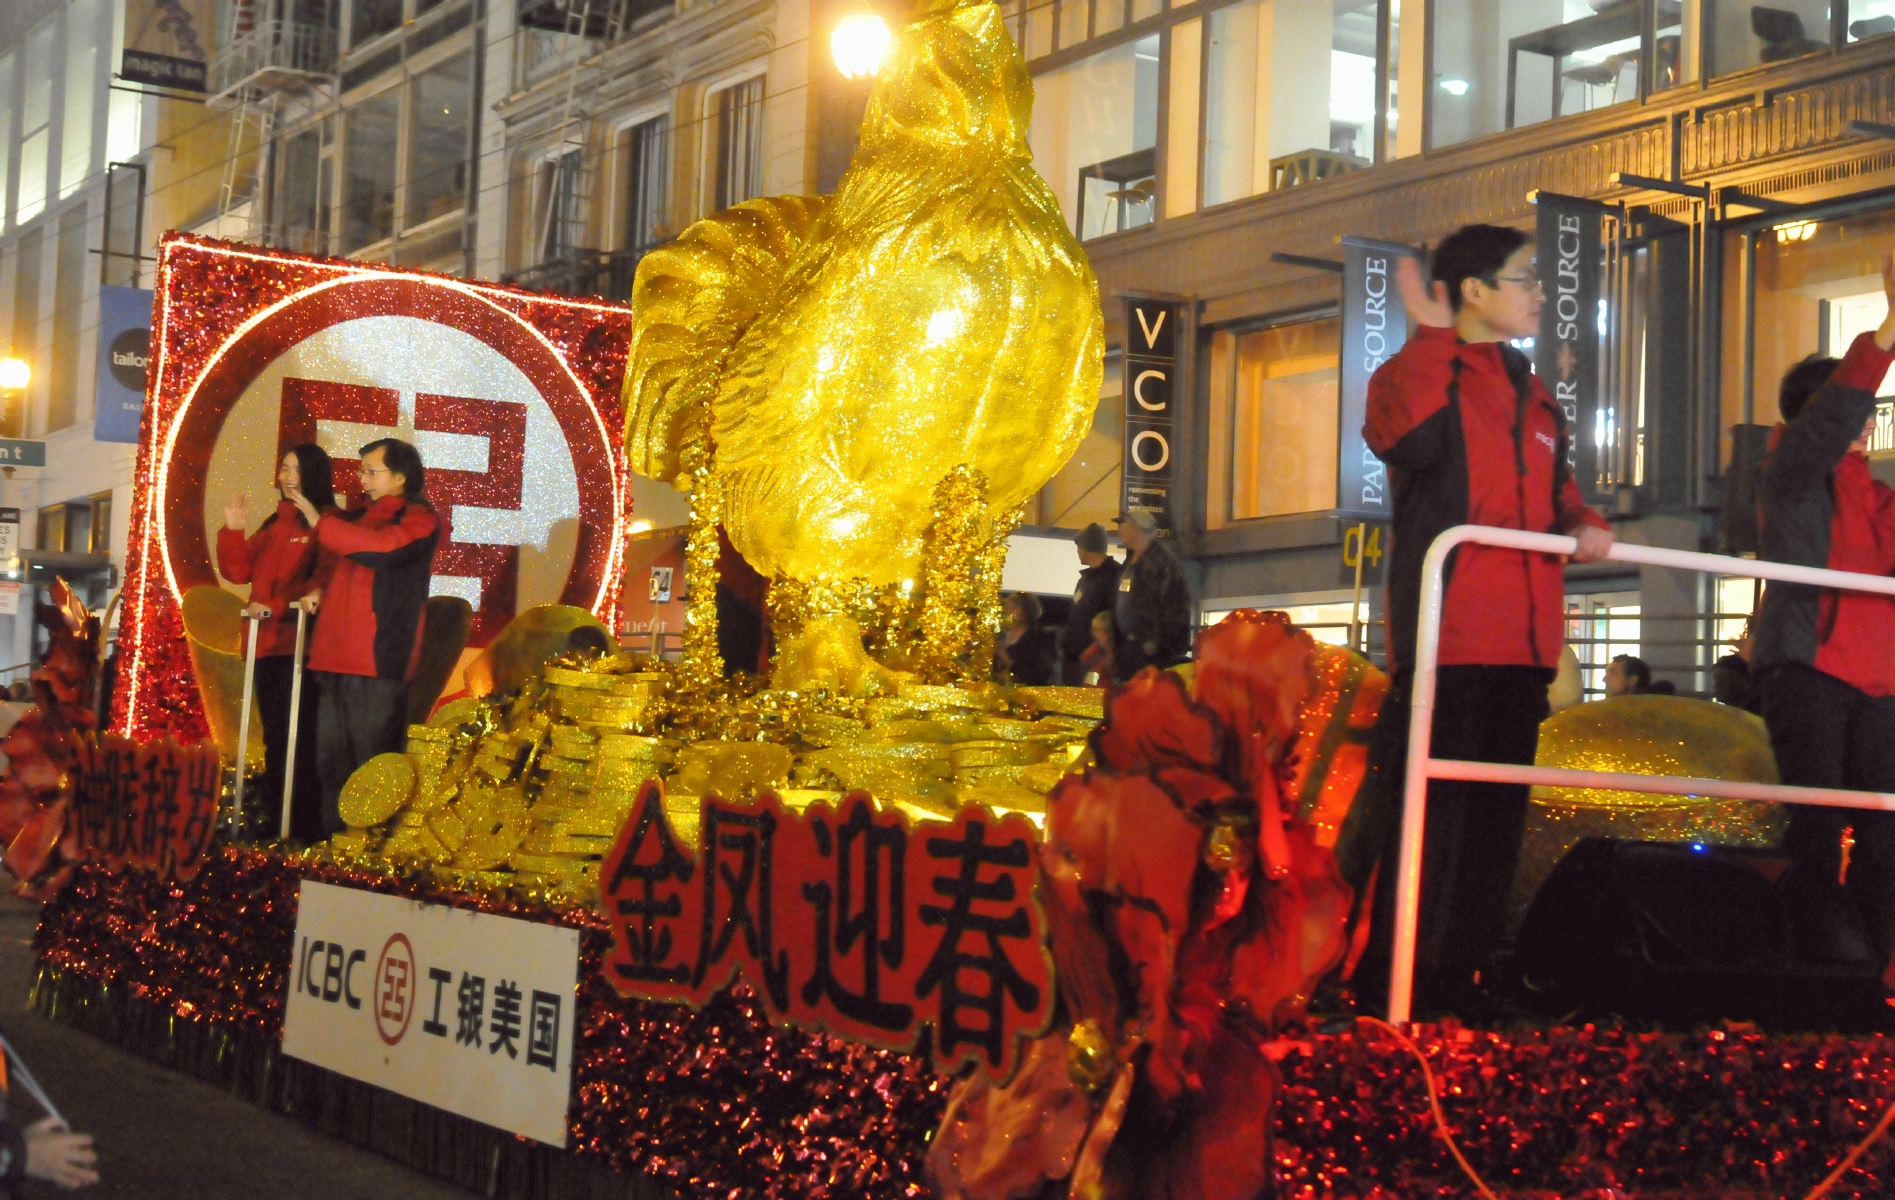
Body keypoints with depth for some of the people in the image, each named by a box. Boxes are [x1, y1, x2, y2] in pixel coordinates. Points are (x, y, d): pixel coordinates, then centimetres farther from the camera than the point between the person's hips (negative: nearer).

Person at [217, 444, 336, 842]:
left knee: (298, 739, -7)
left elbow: (325, 580, -18)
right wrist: (233, 531, 3)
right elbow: (239, 570, 16)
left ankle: (304, 829, -2)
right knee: (274, 735, 15)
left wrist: (279, 605, -21)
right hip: (268, 643, 8)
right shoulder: (275, 523, 18)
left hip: (301, 645, -8)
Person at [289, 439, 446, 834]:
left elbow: (380, 549, -21)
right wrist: (323, 591, 15)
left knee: (372, 759, -8)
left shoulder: (419, 519, -3)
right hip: (336, 655, 8)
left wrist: (320, 522, -14)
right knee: (332, 757, 8)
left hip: (378, 658, -8)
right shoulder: (362, 516, 21)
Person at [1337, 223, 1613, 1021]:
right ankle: (1386, 977, -2)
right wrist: (1433, 337, -21)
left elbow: (1557, 495, 29)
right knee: (1422, 807, -9)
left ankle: (1459, 972, 19)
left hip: (1523, 640, 8)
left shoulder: (1536, 402, 22)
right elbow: (1409, 436, -24)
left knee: (1497, 814, 11)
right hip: (1444, 632, -8)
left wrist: (1586, 527, 8)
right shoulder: (1424, 375, -1)